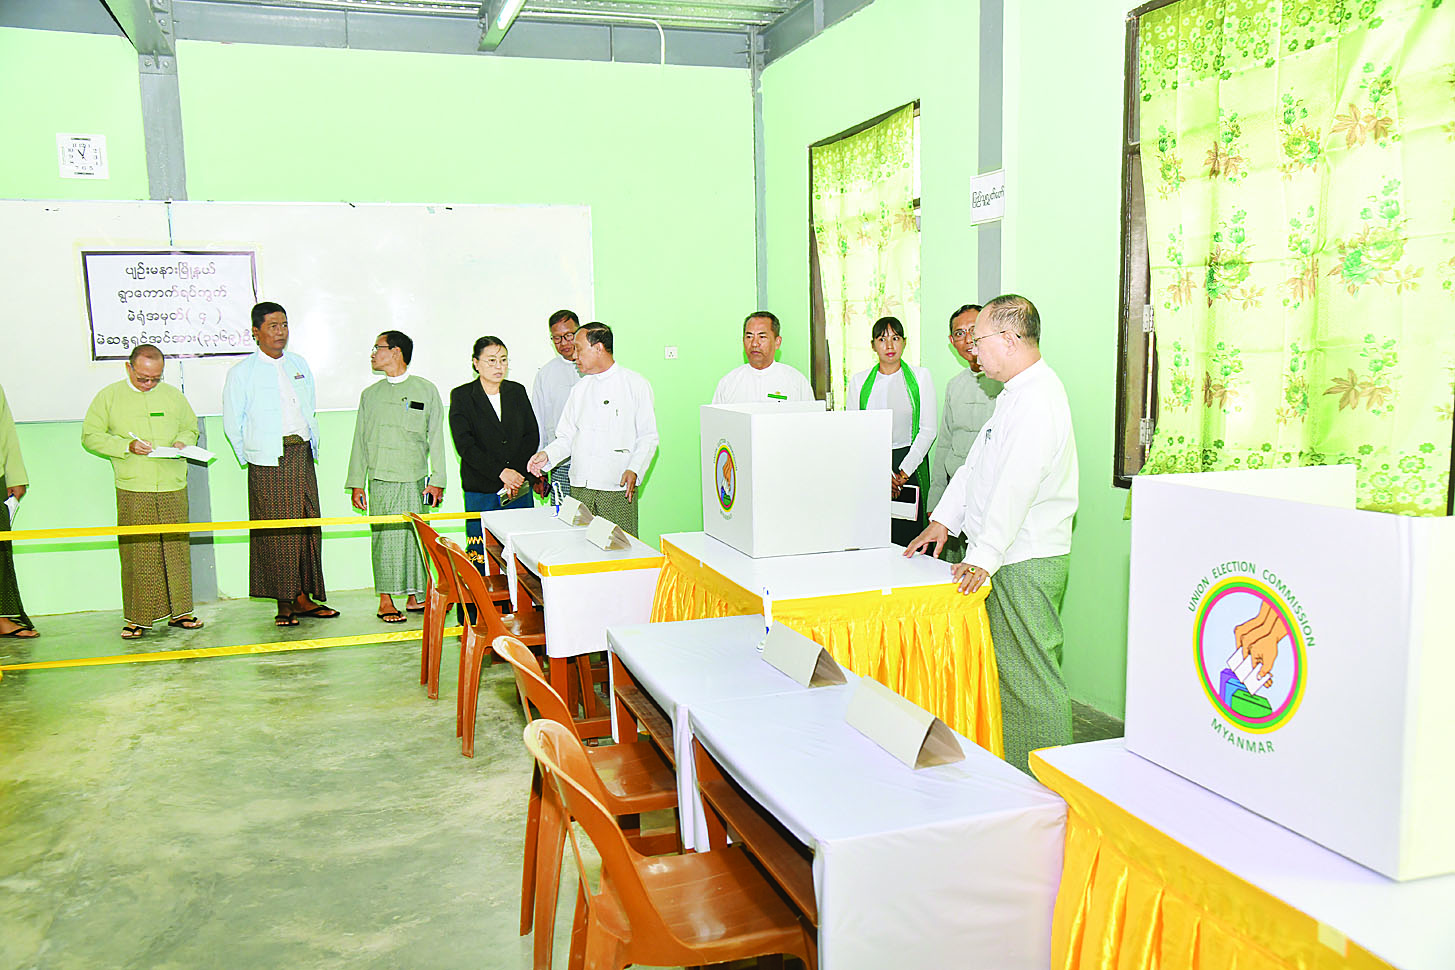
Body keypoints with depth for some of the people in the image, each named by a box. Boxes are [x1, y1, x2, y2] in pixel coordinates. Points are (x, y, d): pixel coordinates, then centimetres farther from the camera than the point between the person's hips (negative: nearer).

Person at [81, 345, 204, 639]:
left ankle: (178, 611, 13)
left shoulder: (173, 395, 13)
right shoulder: (109, 396, 5)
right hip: (133, 491, -2)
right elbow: (90, 436, 3)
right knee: (137, 553, -3)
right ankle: (138, 618, 6)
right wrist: (127, 446, -12)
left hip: (173, 488, 3)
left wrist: (183, 442, 2)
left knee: (177, 548, 3)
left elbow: (191, 427, 25)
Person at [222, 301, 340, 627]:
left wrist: (312, 447, 13)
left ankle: (304, 597, 12)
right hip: (268, 464, -5)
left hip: (303, 457, 5)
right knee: (276, 532, -3)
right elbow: (232, 423, 2)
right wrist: (250, 458, 1)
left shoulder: (299, 365, 14)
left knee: (308, 527, 5)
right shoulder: (242, 372, 0)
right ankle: (284, 603, 4)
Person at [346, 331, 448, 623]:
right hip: (381, 479, 1)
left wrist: (437, 480, -1)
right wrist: (356, 484, 7)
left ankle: (414, 596, 11)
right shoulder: (370, 394, 12)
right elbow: (360, 441, 13)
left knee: (417, 534, 0)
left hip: (415, 478, -1)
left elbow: (436, 438, 5)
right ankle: (386, 600, 6)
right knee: (385, 536, -1)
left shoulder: (426, 390, 6)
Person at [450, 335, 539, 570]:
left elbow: (532, 435, 6)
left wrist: (516, 474, -8)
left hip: (519, 489, 3)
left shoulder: (517, 392, 11)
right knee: (480, 555, -3)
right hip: (480, 491, -3)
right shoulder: (461, 396, 1)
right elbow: (465, 444, -8)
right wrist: (500, 472, -16)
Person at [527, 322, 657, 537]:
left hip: (618, 489, -4)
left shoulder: (635, 384, 1)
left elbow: (648, 437, -1)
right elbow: (567, 437, 17)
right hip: (580, 488, 4)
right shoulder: (579, 389, 16)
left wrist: (634, 470, -16)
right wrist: (547, 455, -2)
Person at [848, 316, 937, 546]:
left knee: (909, 539, -5)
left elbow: (928, 430, 1)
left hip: (911, 465, -1)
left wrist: (904, 472, -9)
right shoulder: (859, 381, 9)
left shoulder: (920, 376, 6)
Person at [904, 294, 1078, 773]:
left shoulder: (1038, 398, -18)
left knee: (1028, 675, -3)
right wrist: (943, 519, 15)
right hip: (1008, 556, 10)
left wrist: (984, 558, -29)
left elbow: (1015, 487, -26)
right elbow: (975, 464, 20)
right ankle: (1010, 770, 24)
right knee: (1006, 667, 14)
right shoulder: (1016, 393, 17)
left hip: (1026, 562, -10)